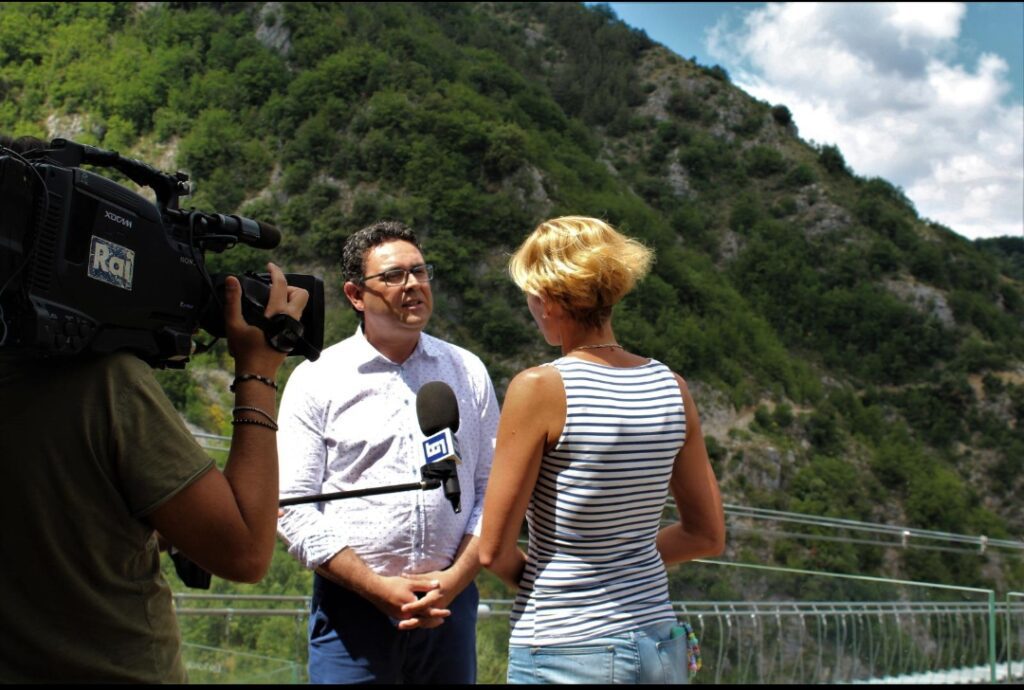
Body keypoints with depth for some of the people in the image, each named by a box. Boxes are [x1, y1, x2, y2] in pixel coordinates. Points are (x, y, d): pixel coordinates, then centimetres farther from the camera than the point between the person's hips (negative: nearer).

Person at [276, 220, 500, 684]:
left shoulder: (468, 373, 6)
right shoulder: (316, 380, -1)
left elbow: (492, 489, 6)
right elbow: (293, 508, -5)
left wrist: (455, 579, -7)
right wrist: (380, 589, -11)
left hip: (450, 605, 2)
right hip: (352, 606, -2)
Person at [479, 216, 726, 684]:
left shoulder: (539, 388, -16)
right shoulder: (671, 387, 0)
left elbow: (493, 550, -10)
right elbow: (707, 535, 9)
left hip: (563, 650, -5)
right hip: (660, 646, 5)